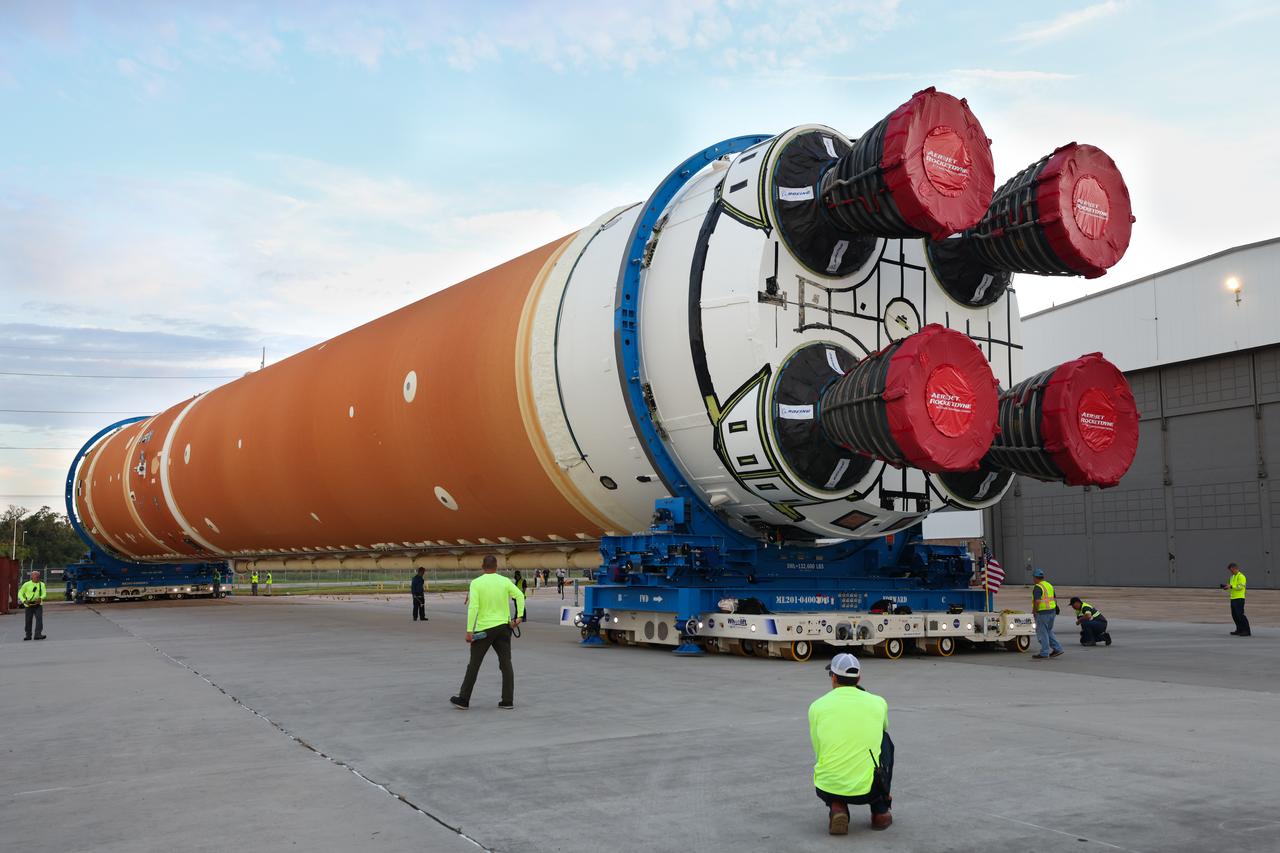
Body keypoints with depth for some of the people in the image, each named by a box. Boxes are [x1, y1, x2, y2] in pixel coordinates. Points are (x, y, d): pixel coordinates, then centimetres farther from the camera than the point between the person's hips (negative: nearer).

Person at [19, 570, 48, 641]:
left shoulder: (41, 584, 7)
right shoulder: (27, 584, 2)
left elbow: (44, 594, -3)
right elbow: (20, 593, 4)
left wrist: (40, 598, -26)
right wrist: (24, 601, -13)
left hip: (38, 605, 1)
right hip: (29, 605, -1)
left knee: (39, 619, -13)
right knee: (28, 620, 3)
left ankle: (38, 634, -16)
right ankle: (28, 635, 16)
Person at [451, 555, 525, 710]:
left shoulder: (476, 583, -6)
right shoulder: (505, 581, 2)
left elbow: (473, 607, -14)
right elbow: (520, 595, -8)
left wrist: (469, 630, -14)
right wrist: (519, 616, -5)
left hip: (484, 629, -2)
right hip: (504, 627, 2)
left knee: (474, 664, 6)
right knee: (506, 664, 6)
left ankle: (463, 699, 12)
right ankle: (508, 700, 5)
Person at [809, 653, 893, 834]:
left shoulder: (817, 706, 2)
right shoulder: (878, 703, 5)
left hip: (828, 789, 0)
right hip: (867, 789, 0)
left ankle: (837, 807, 7)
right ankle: (880, 810, 25)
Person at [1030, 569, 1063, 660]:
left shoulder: (1037, 587, -15)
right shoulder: (1049, 585, 13)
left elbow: (1037, 601, -25)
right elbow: (1054, 599, 18)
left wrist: (1034, 611, -12)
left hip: (1042, 612, -9)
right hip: (1052, 611, 9)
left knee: (1042, 633, -1)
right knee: (1048, 631, 21)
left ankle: (1044, 654, 3)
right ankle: (1057, 648, 19)